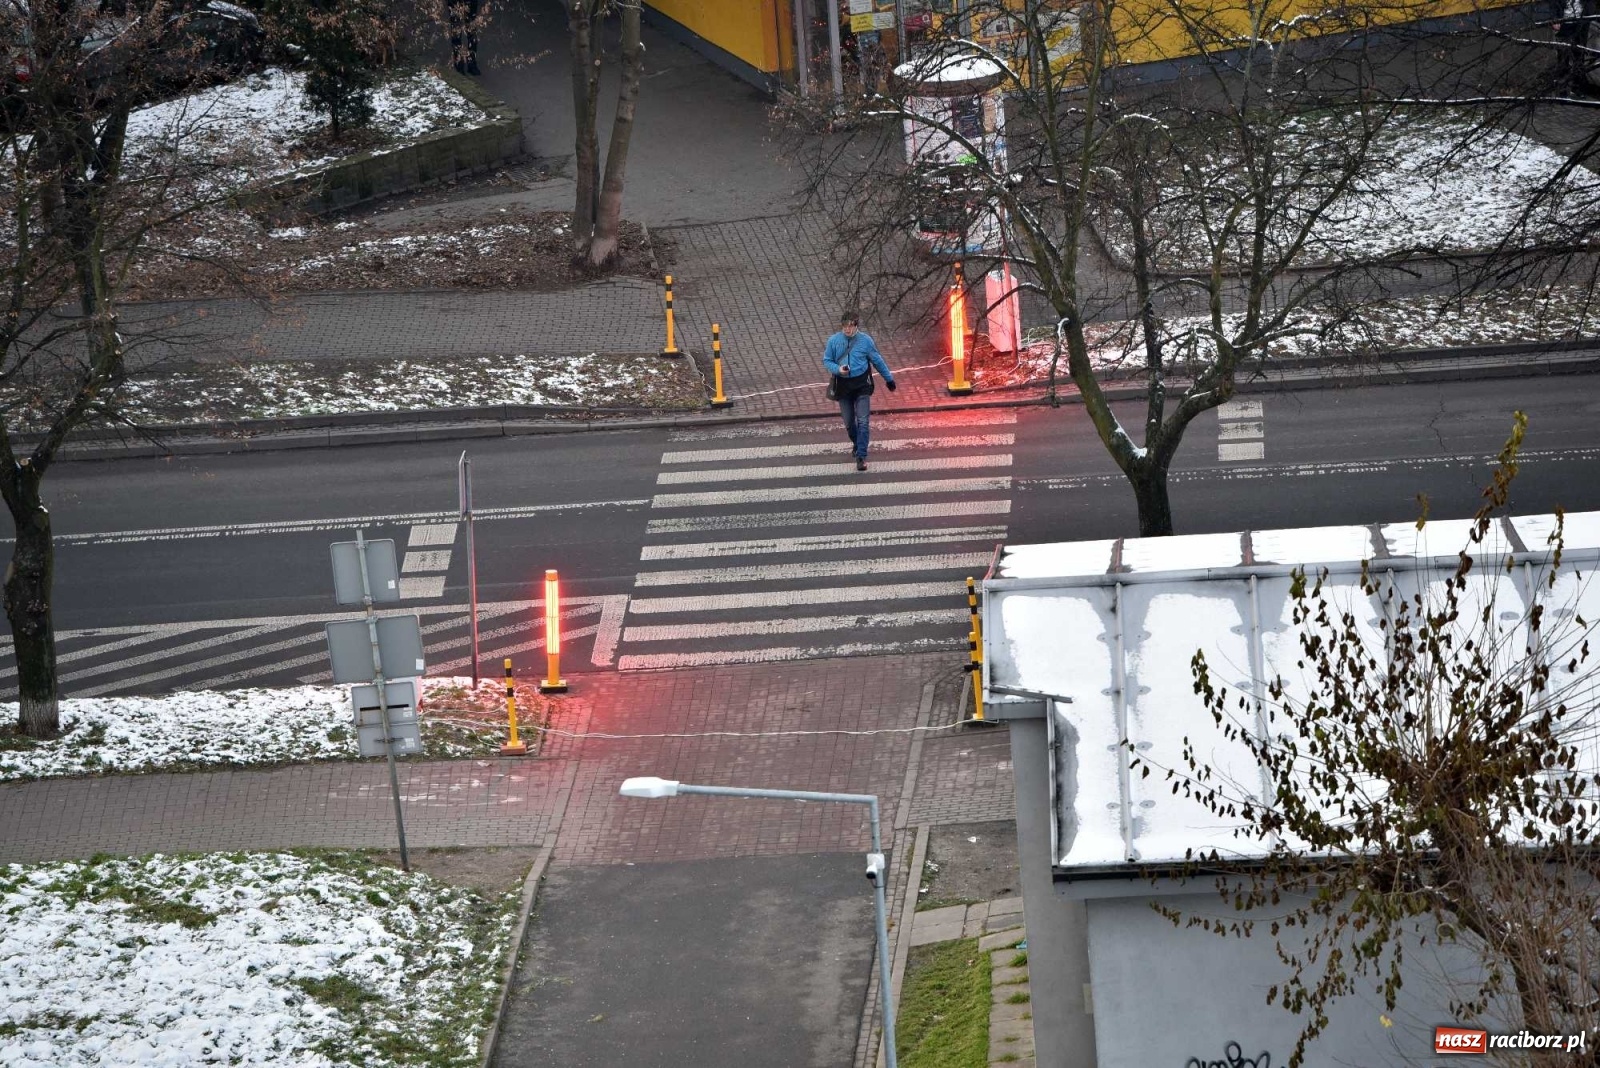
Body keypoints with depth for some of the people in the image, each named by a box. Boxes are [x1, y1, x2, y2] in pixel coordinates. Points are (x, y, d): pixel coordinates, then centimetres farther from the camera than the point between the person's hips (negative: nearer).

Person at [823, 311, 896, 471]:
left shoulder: (865, 340, -6)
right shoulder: (833, 341, -4)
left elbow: (877, 360, 6)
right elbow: (826, 361, 4)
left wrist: (889, 379, 15)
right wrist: (838, 369, -17)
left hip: (862, 385, -2)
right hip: (843, 386, 2)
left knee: (863, 421, -11)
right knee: (849, 422, 12)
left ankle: (861, 456, -11)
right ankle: (857, 444, 41)